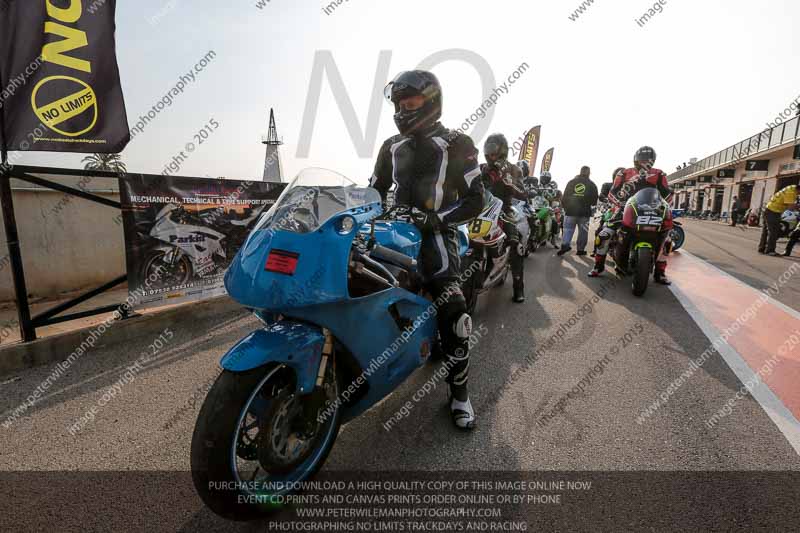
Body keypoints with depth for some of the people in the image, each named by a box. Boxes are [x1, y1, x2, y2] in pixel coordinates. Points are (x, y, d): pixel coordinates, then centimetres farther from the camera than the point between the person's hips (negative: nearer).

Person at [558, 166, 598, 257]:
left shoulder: (571, 182, 6)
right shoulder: (591, 185, 3)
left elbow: (565, 196, 6)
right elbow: (594, 200, 5)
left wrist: (566, 208, 15)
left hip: (571, 211, 1)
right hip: (585, 212, -1)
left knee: (568, 228, 5)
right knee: (583, 231, 6)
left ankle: (565, 244, -17)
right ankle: (581, 249, 8)